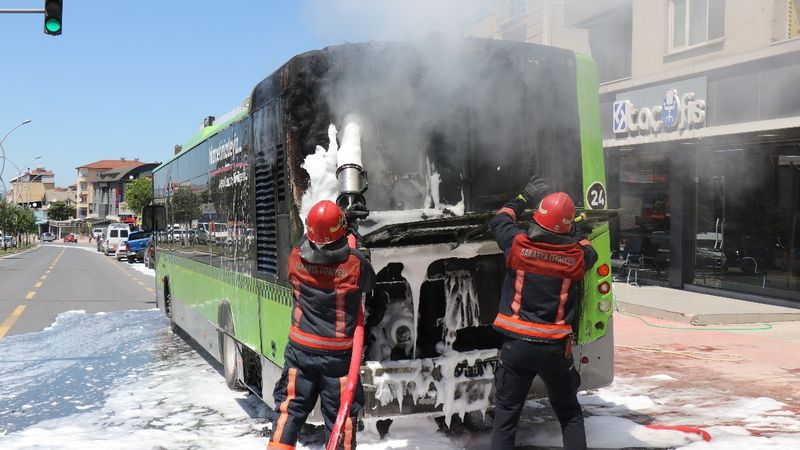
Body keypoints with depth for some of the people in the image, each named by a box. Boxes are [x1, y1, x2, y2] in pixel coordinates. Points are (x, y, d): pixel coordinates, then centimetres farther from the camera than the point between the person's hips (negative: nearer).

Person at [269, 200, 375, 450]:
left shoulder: (295, 259, -7)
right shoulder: (355, 263, -17)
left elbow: (308, 241, 16)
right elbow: (369, 285, 4)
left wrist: (344, 219, 20)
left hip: (301, 350, 2)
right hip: (339, 354, -2)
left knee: (290, 410, 12)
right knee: (341, 416, 9)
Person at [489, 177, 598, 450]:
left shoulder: (518, 244, -9)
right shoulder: (577, 256, -7)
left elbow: (499, 221, 12)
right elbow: (589, 251, 19)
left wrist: (524, 198, 24)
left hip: (516, 345, 0)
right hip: (555, 348, 1)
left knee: (506, 413, 10)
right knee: (569, 413, 19)